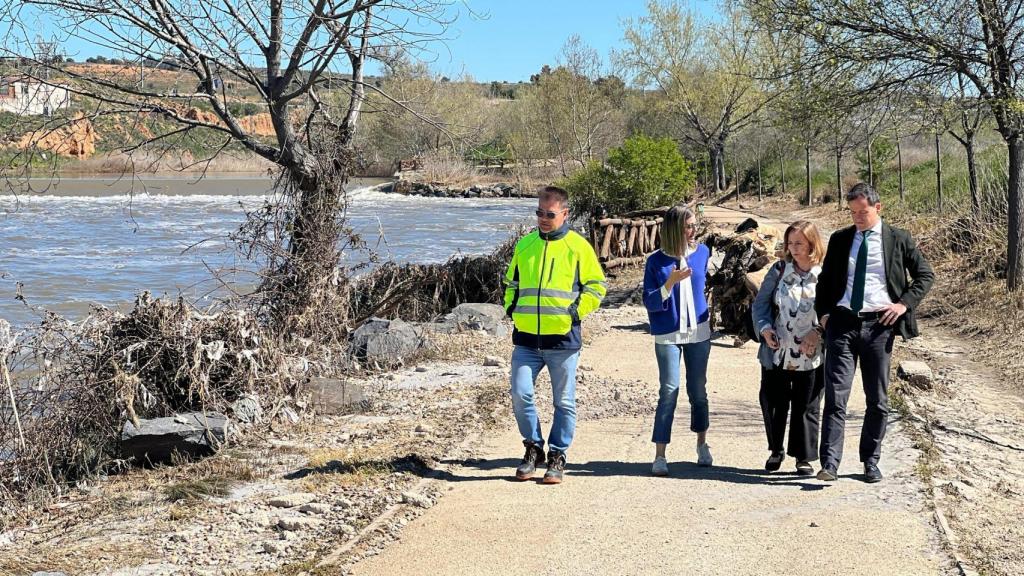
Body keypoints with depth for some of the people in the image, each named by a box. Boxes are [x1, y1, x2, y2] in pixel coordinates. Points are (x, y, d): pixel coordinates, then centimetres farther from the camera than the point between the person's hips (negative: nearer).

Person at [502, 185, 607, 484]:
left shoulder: (578, 246, 1)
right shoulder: (524, 245, 11)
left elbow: (596, 286, 5)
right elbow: (511, 283, 24)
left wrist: (576, 311, -6)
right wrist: (511, 308, 9)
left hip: (563, 339, -2)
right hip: (526, 339, 3)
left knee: (564, 402, 5)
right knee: (520, 395, -6)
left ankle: (557, 456, 18)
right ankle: (534, 448, 14)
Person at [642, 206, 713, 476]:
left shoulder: (702, 252, 2)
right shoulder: (656, 261, -8)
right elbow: (650, 302, -10)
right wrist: (670, 282, -24)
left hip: (699, 333, 3)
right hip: (668, 335, -3)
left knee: (698, 390, 12)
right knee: (669, 391, -9)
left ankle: (702, 444, 31)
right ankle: (659, 456, -6)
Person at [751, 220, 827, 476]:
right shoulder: (779, 270, 2)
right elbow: (760, 302, 6)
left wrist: (818, 333, -16)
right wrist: (764, 328, -10)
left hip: (810, 355, -2)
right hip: (777, 351, 2)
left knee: (806, 406, 6)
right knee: (773, 402, 8)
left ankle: (804, 457, 19)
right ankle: (776, 450, 27)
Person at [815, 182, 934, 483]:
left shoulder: (899, 239, 5)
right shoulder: (839, 239, 11)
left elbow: (925, 275, 9)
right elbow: (825, 278, 19)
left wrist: (904, 304, -4)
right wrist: (823, 312, 6)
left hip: (878, 324, -1)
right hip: (842, 323, 1)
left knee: (877, 400, 6)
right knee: (836, 396, -7)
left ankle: (870, 461, 18)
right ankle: (829, 463, -9)